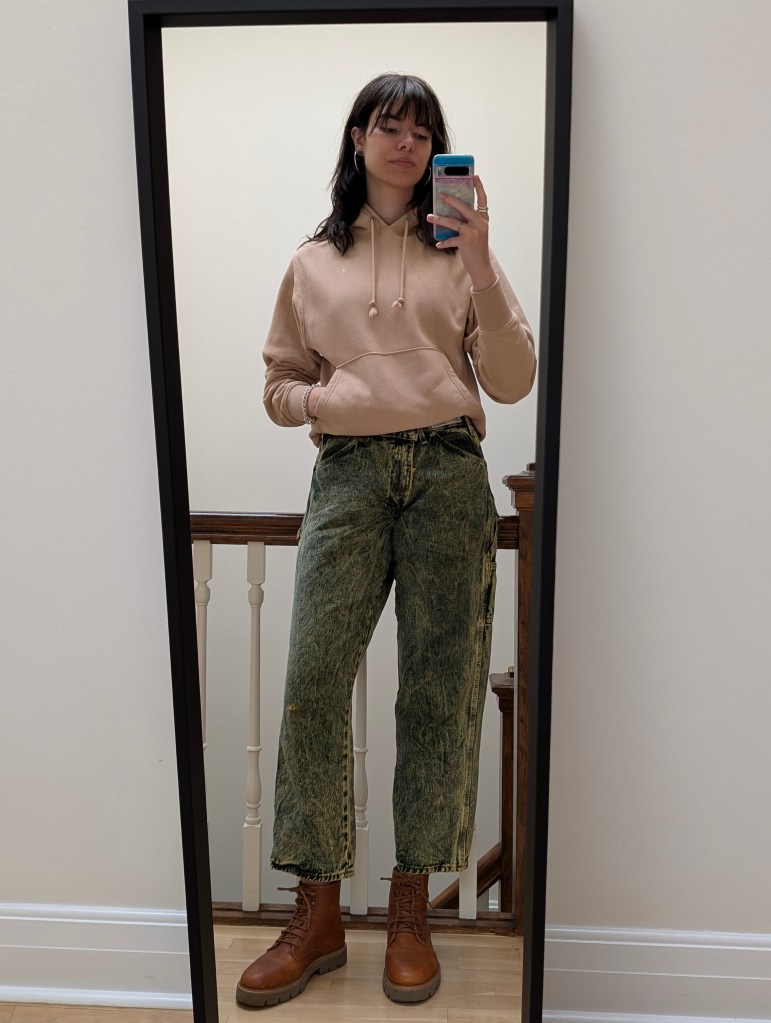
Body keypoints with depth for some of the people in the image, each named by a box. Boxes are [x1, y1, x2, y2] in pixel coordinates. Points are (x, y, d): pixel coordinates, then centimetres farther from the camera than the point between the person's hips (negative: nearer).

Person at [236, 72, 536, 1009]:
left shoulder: (460, 251, 13)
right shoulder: (313, 262, 16)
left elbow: (512, 383, 3)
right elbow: (279, 384, 19)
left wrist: (480, 267, -7)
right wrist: (325, 398, -3)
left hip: (450, 475, 0)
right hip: (349, 475, 1)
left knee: (439, 692, 0)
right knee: (312, 685, -7)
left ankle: (410, 913, 16)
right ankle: (317, 915, 10)